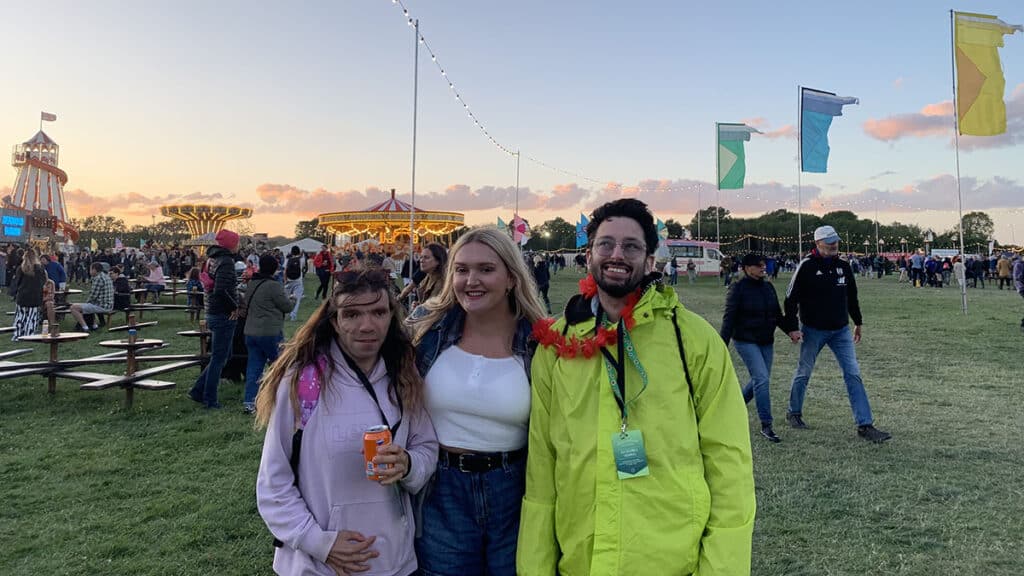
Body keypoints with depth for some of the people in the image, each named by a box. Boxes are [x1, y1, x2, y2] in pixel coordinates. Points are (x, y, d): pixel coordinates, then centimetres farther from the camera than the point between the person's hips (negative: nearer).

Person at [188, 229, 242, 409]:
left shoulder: (214, 259, 11)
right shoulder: (226, 262, -18)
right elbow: (221, 290, -30)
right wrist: (234, 306, -17)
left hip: (213, 313, 9)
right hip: (224, 316, -9)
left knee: (223, 356, 20)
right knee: (219, 358, 1)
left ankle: (198, 390, 22)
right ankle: (210, 400, 10)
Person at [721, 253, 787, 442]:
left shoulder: (768, 287, 8)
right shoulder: (738, 289, -10)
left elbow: (777, 315, 17)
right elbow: (729, 318, -13)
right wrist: (723, 345, -18)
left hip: (766, 341, 7)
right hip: (746, 341, -7)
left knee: (760, 380, 11)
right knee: (762, 379, -14)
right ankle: (766, 426, -7)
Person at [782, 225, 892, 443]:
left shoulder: (843, 266, 6)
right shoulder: (807, 266, -11)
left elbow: (852, 297, 19)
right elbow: (791, 298, -11)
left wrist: (858, 323, 23)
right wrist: (792, 328, -15)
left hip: (841, 330, 4)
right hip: (813, 330, -4)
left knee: (853, 374, -3)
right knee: (804, 373, 9)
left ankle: (865, 425, -2)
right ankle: (794, 413, 30)